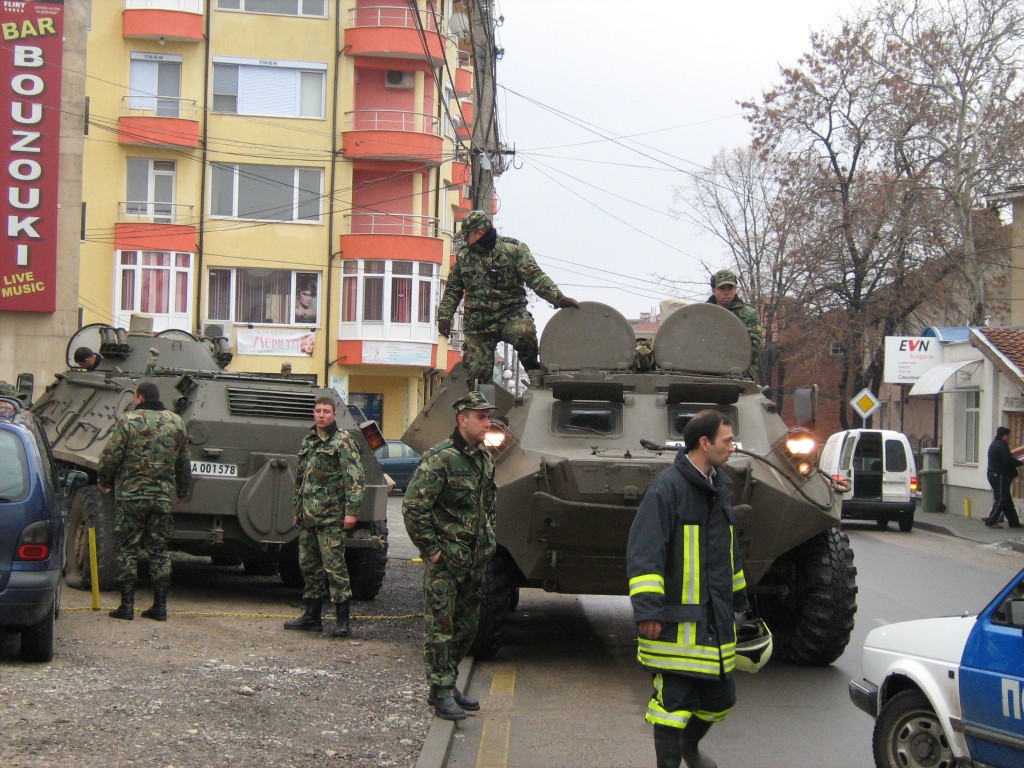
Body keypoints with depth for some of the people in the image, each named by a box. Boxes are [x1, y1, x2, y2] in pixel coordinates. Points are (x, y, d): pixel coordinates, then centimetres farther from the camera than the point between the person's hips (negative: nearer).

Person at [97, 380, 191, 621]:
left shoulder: (128, 421, -6)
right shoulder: (176, 423, 8)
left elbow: (110, 457, -8)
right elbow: (184, 464, 14)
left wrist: (103, 481, 9)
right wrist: (182, 491, 27)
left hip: (130, 495, -4)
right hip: (163, 498, 4)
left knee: (127, 549, 3)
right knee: (159, 550, 9)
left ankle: (127, 605, 0)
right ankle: (160, 606, 8)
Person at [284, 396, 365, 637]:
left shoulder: (343, 441, -6)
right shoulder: (307, 441, 16)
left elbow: (355, 478, -12)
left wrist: (352, 510, -19)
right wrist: (297, 510, 21)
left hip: (330, 516, -8)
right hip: (307, 516, 8)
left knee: (334, 565, -8)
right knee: (308, 565, 11)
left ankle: (343, 621, -5)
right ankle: (312, 616, 20)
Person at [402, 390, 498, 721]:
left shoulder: (485, 459, 10)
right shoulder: (440, 458, -15)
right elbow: (413, 506, -18)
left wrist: (488, 543, 16)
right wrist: (431, 551, -16)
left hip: (474, 562, 8)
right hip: (445, 562, -8)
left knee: (466, 627, 14)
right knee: (440, 628, -2)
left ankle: (447, 685, 26)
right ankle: (442, 694, 3)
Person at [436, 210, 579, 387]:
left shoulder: (513, 249, -1)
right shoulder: (463, 256, 13)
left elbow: (535, 277, -8)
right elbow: (452, 289, 21)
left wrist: (559, 298, -20)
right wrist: (444, 316, 10)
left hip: (511, 314, -3)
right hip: (478, 324, 3)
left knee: (523, 333, -35)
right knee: (477, 371, -3)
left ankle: (532, 367, -9)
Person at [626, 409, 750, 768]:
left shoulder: (718, 488, 14)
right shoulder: (667, 487, -13)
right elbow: (643, 553, -18)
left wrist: (738, 601, 28)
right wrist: (647, 610, -23)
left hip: (716, 621, 8)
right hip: (677, 622, -8)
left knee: (720, 697, 16)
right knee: (673, 700, -3)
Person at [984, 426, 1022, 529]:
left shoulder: (995, 444, 18)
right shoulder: (1001, 445, -15)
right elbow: (1009, 460, -21)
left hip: (993, 475, 11)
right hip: (1000, 476, -11)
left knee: (1007, 500, 12)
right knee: (1002, 499, -6)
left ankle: (1014, 522, 16)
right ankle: (991, 521, -6)